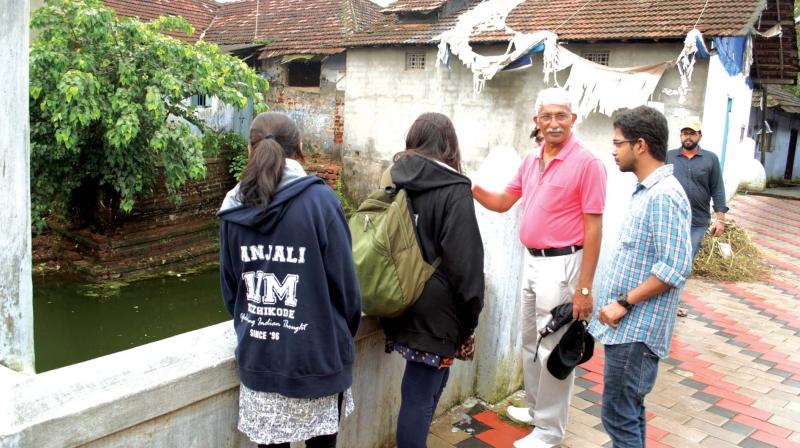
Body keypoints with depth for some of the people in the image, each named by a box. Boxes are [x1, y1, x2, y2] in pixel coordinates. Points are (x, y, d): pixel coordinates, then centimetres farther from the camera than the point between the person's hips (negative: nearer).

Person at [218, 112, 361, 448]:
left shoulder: (233, 209, 0)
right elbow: (345, 285, -8)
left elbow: (230, 289, 8)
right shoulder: (320, 200, -12)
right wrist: (344, 336, 9)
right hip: (317, 358, -3)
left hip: (258, 359, 3)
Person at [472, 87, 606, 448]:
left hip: (561, 264, -8)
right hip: (532, 260, 8)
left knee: (554, 348, 2)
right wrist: (471, 187, -5)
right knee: (530, 342, 19)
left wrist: (584, 287, -19)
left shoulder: (587, 163, -15)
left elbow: (593, 229, -16)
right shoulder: (530, 160, 8)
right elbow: (503, 202, 15)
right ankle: (536, 408, 37)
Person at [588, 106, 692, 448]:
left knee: (618, 415, -3)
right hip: (627, 326, 10)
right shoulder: (646, 191, 12)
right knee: (629, 410, 18)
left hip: (636, 330, -10)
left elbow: (676, 267, -24)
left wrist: (625, 303, -19)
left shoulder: (664, 196, -18)